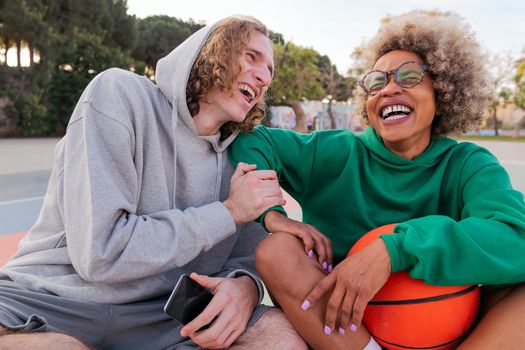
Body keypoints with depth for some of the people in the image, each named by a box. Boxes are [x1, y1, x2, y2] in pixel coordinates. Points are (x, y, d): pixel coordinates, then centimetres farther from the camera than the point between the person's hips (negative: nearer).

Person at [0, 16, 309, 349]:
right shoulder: (121, 94, -13)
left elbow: (248, 256, 6)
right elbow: (100, 253, -21)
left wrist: (244, 284, -19)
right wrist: (230, 211, -15)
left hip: (162, 316, 4)